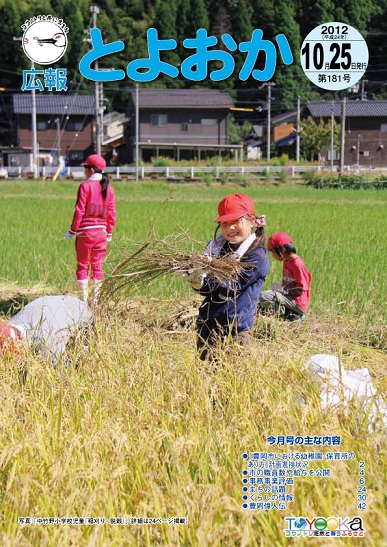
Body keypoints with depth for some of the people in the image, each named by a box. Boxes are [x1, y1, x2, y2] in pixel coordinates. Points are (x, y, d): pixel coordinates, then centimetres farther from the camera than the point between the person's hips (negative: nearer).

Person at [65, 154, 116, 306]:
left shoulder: (85, 186, -10)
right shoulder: (108, 188, 5)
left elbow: (79, 211, -11)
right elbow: (111, 212, 7)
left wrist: (73, 230, -4)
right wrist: (109, 232, 16)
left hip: (85, 232, -4)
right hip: (101, 232, 4)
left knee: (83, 266, 4)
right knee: (97, 266, 9)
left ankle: (84, 301, 3)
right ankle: (95, 301, 9)